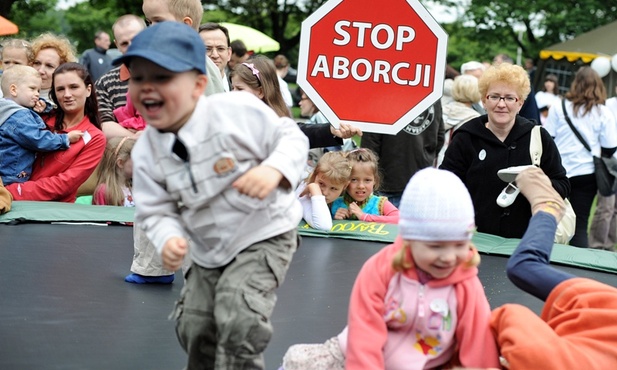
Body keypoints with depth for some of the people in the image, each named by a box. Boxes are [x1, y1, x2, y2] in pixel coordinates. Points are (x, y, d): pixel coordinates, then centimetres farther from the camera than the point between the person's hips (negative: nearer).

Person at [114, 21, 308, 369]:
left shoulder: (238, 110, -25)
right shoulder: (146, 152, -10)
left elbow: (291, 137, -16)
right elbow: (157, 210, -5)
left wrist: (274, 170, -35)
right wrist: (168, 238, -26)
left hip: (264, 235, -6)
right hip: (210, 251, 6)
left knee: (238, 318, -23)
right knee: (195, 328, 16)